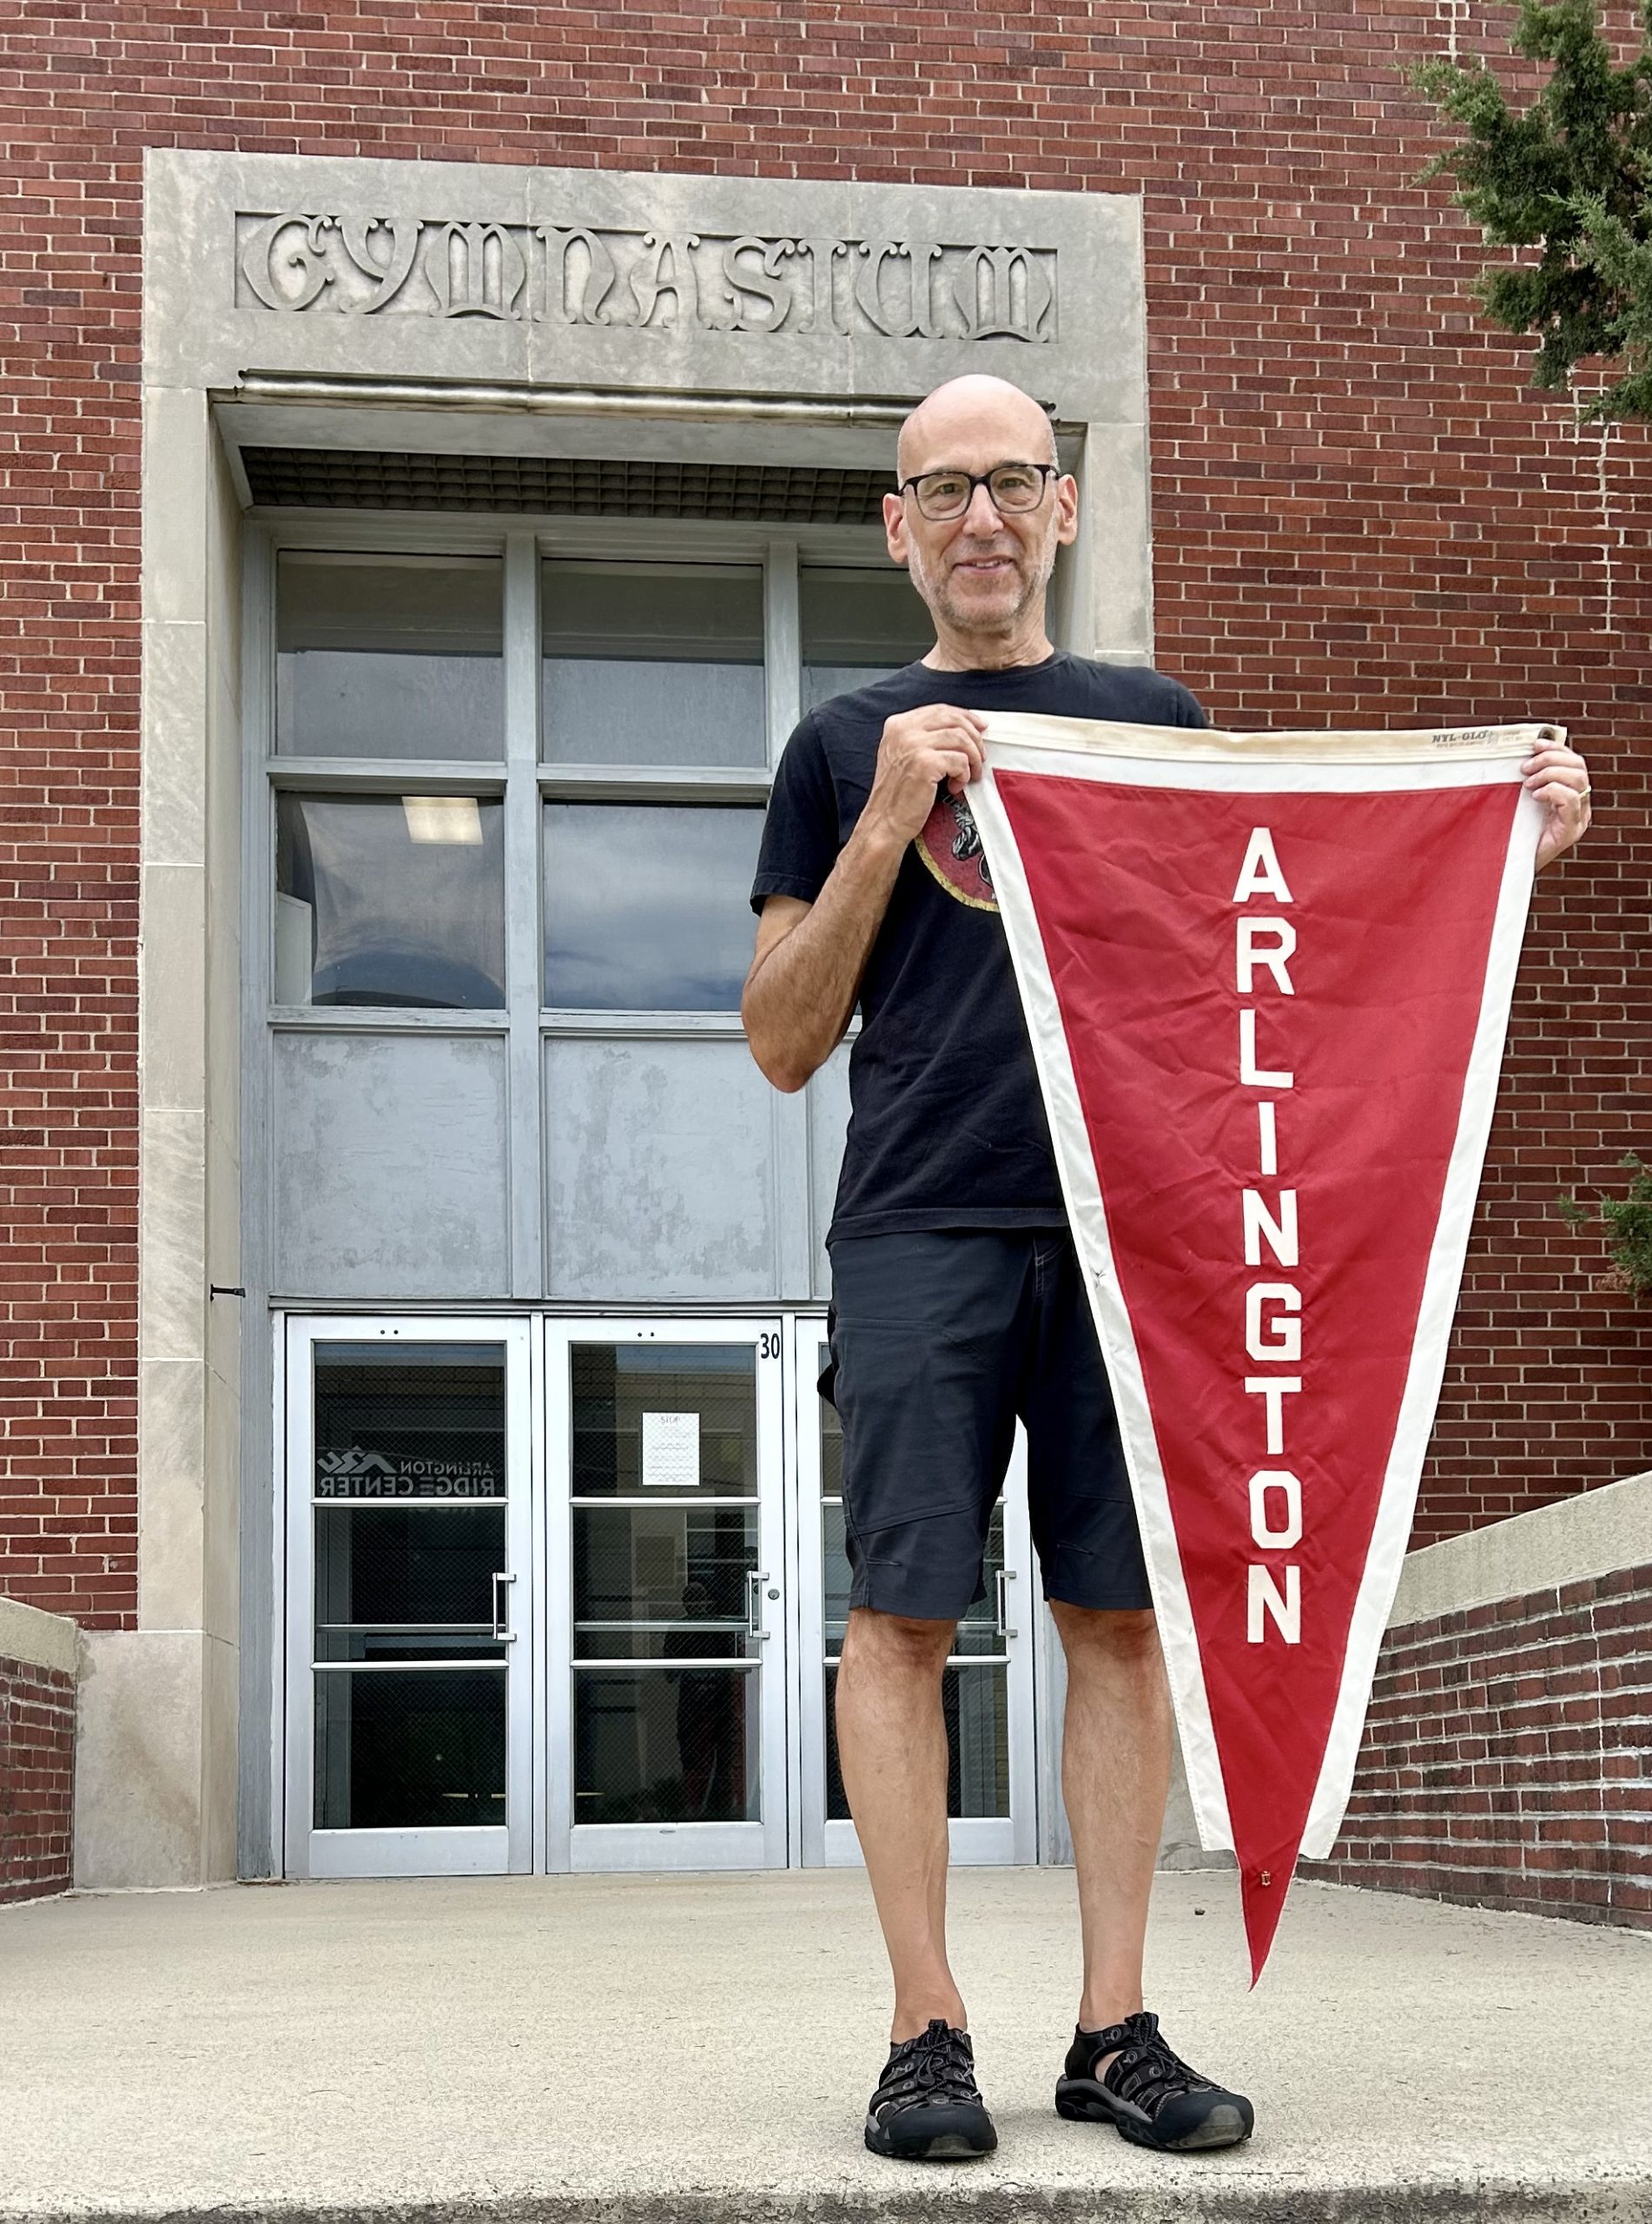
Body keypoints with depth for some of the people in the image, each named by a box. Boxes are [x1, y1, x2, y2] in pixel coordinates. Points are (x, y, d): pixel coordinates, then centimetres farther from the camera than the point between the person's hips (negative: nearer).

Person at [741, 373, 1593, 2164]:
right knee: (904, 1614, -6)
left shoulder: (1158, 723, 17)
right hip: (922, 1230, -2)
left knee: (1124, 1617, 1)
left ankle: (1114, 2028, 8)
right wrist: (887, 828, -6)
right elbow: (784, 1044, 6)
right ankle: (925, 2031, 1)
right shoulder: (849, 746, 11)